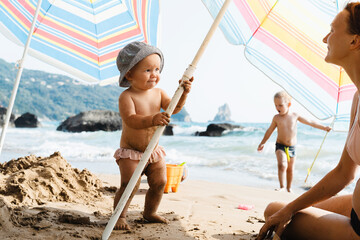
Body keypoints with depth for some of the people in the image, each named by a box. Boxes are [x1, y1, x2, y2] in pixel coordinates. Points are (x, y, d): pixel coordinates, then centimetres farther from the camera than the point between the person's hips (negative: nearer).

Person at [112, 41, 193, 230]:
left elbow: (174, 108, -10)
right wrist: (152, 120, -49)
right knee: (130, 184, -17)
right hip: (130, 151, -6)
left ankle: (150, 212, 27)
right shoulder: (127, 97, -18)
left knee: (159, 182, 6)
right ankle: (120, 216, 0)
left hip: (153, 151, 6)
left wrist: (182, 94, -28)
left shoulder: (158, 93, 2)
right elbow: (130, 120, -33)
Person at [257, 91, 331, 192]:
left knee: (290, 169, 12)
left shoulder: (295, 116, 1)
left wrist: (324, 127, 15)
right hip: (280, 146, -2)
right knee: (282, 165, -25)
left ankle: (289, 187, 29)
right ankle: (282, 186, -18)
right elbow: (269, 131, 9)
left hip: (292, 147, 2)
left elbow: (310, 122, 10)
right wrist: (262, 143, 7)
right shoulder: (276, 118, -2)